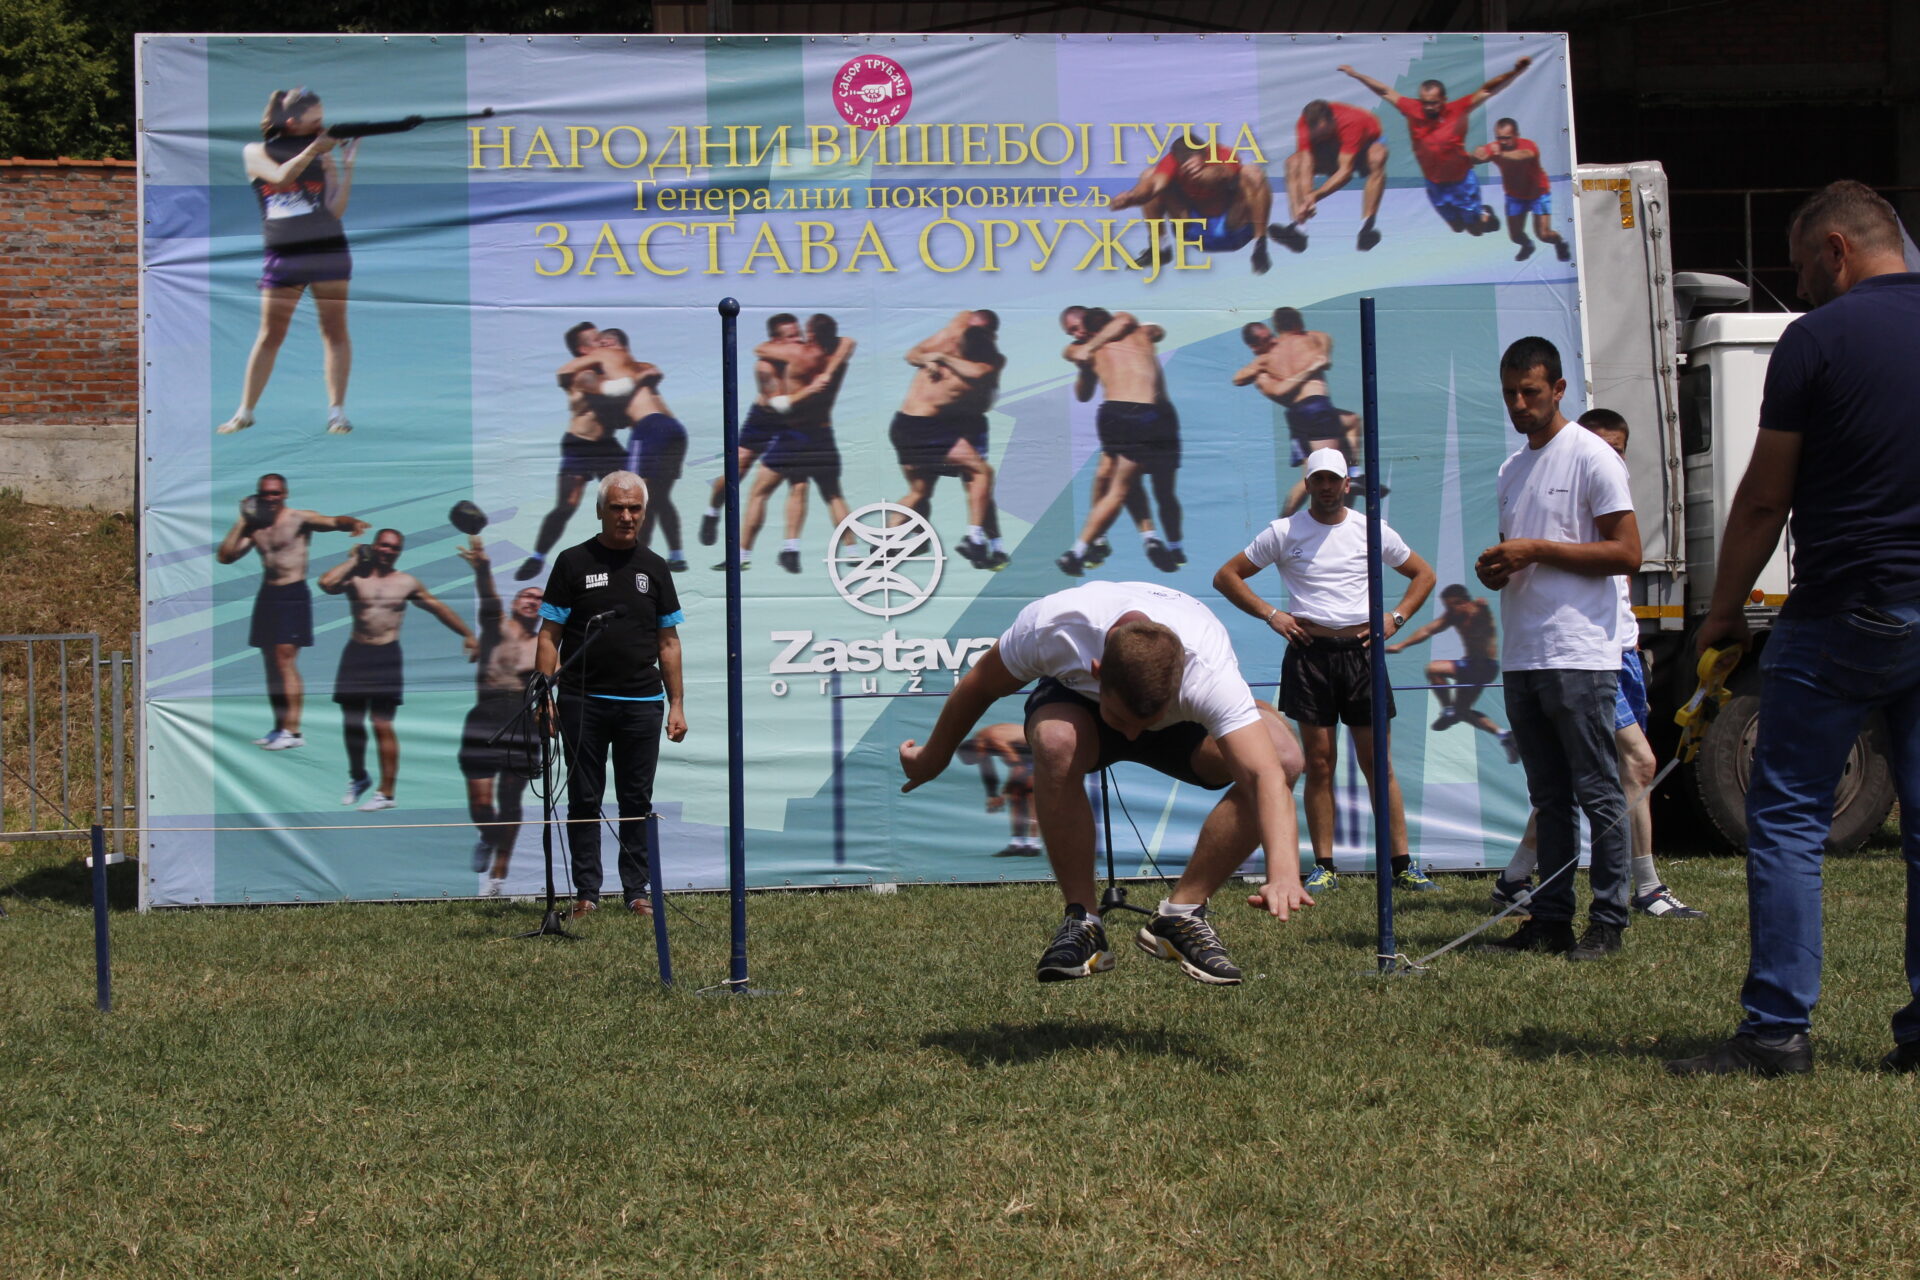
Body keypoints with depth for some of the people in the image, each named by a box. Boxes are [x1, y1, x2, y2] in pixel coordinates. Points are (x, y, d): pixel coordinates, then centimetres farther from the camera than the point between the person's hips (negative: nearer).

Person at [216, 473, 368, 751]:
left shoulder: (300, 519, -5)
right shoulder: (254, 528, 13)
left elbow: (333, 522, -20)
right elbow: (224, 556, 7)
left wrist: (353, 523, -42)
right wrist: (242, 523, 4)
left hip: (293, 595, -7)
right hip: (267, 594, 7)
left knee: (285, 659, -14)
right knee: (271, 663, 9)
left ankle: (293, 732, -15)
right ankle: (279, 728, 16)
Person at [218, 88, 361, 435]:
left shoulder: (324, 156, 8)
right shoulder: (256, 153, 6)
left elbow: (336, 210, 0)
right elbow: (281, 177, -14)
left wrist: (347, 166, -9)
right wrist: (311, 149, -20)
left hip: (328, 250, 1)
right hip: (283, 255, -1)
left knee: (335, 332, -3)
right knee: (269, 335, 3)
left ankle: (336, 411, -1)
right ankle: (245, 412, 10)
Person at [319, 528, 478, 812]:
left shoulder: (407, 583, 6)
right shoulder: (355, 577, 2)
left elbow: (438, 608, 16)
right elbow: (327, 583, -19)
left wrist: (467, 635, 19)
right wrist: (353, 560, -7)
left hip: (387, 656, -2)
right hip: (356, 653, 2)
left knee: (382, 724, -6)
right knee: (351, 722, 10)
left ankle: (386, 792, -1)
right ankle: (358, 778, 33)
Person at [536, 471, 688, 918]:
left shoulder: (654, 568, 9)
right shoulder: (573, 562, 1)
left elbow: (668, 641, 12)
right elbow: (549, 634, 0)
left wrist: (677, 705, 6)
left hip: (642, 702, 2)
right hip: (583, 701, -2)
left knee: (637, 801, 5)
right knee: (584, 799, 3)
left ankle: (636, 892, 12)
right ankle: (586, 892, 8)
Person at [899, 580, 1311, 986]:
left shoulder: (1210, 673, -42)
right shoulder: (1052, 624, -37)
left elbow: (1266, 776, -51)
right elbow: (980, 684, -16)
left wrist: (1283, 874, -67)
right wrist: (932, 760, 0)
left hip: (1186, 722, 0)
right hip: (1078, 699, 0)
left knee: (1283, 756, -30)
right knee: (1057, 740, -39)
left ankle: (1181, 917, -15)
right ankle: (1082, 922, -21)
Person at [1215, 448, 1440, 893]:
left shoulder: (1372, 531, 9)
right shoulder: (1284, 532, 5)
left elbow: (1424, 575, 20)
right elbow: (1226, 576, 8)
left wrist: (1395, 618, 5)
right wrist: (1270, 614, -2)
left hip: (1361, 651, 1)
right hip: (1309, 653, -1)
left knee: (1377, 761, 0)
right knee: (1319, 764, 0)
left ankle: (1402, 865, 2)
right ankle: (1324, 868, 5)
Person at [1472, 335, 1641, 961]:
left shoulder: (1592, 457, -5)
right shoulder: (1512, 469, 20)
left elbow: (1627, 554, -11)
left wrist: (1538, 550, -14)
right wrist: (1494, 569, 4)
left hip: (1578, 655, -8)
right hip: (1521, 655, 8)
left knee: (1598, 794, -5)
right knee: (1549, 798, 10)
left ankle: (1607, 922, -2)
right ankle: (1550, 920, 12)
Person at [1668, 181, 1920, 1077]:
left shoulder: (1819, 339, -7)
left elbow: (1763, 500, -4)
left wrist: (1724, 610, 6)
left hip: (1843, 614, -6)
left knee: (1787, 820, 0)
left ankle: (1778, 1029, -3)